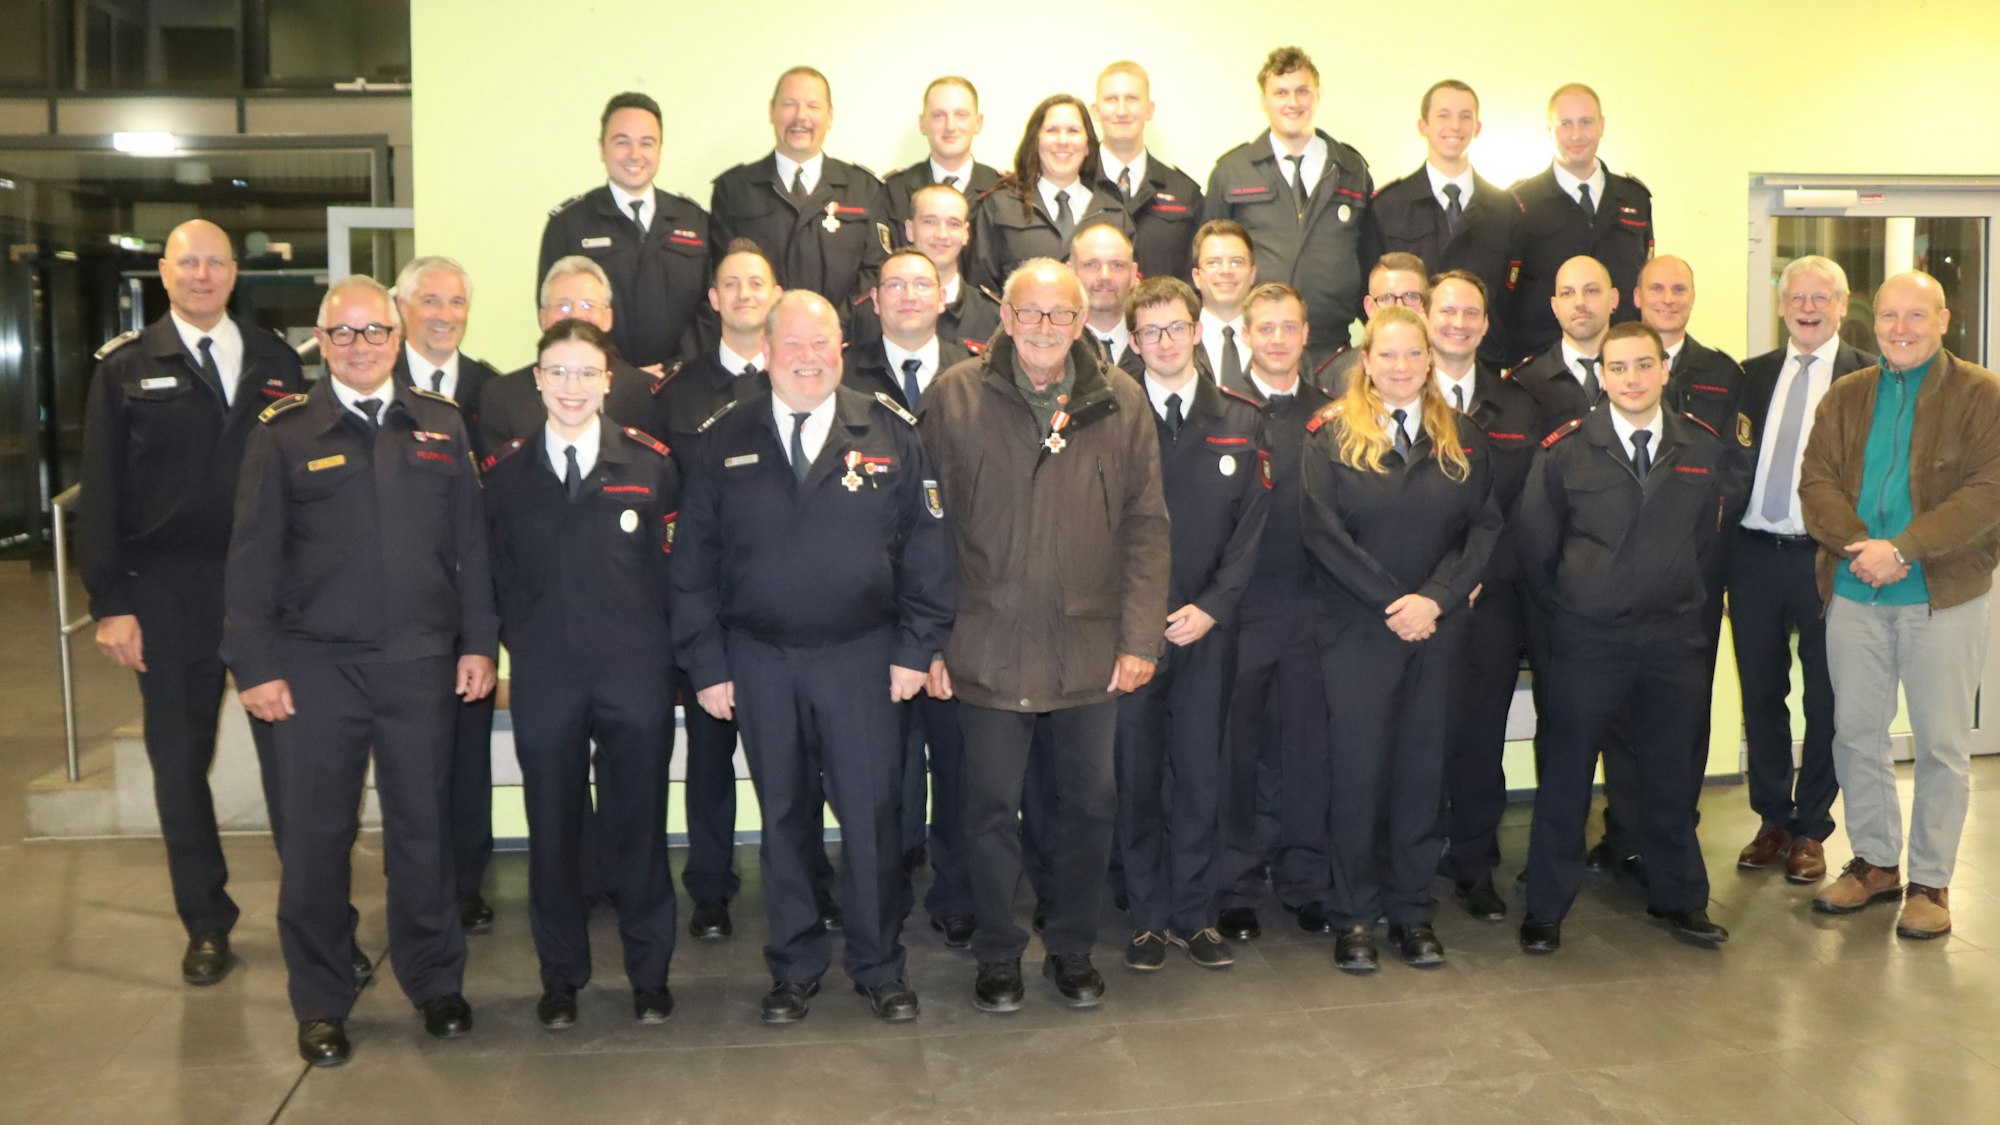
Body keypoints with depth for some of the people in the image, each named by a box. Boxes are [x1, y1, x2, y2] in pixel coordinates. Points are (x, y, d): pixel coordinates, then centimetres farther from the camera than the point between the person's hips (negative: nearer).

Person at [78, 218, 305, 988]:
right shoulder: (125, 368, 2)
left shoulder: (276, 361, 5)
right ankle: (207, 924, 25)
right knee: (180, 765, 10)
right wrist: (110, 601, -6)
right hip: (168, 597, 0)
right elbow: (100, 493, 0)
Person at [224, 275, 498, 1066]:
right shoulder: (284, 432, 1)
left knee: (422, 826, 11)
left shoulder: (442, 425, 7)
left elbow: (470, 543, 7)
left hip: (422, 664, 2)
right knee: (316, 836, 7)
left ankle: (435, 983, 27)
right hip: (317, 666, -1)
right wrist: (254, 666, -6)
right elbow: (253, 556, -2)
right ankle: (320, 1004, 22)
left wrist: (478, 642, 2)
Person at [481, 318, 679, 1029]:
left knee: (638, 824, 7)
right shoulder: (505, 471, 4)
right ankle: (561, 974, 26)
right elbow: (497, 572, 8)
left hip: (636, 674, -1)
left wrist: (659, 647, -2)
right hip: (543, 678, 1)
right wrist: (520, 641, 1)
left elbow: (672, 565, 1)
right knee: (552, 828, 10)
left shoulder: (650, 464, 0)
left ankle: (649, 971, 23)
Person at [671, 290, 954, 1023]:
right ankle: (795, 966, 26)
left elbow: (927, 547, 0)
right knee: (784, 817, 12)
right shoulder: (725, 442, 4)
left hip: (862, 658, -1)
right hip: (759, 662, 1)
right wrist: (706, 664, -1)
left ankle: (878, 965, 21)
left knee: (871, 815, 4)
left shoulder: (890, 436, 1)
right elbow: (693, 562, 3)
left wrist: (916, 648, -5)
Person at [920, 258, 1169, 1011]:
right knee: (991, 807, 9)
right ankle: (998, 954, 28)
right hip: (989, 646, -1)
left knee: (1090, 804, 11)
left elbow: (1146, 526, 3)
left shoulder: (1121, 402, 2)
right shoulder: (955, 397, -3)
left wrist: (1141, 637, -3)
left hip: (1091, 648, 2)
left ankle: (1072, 947, 31)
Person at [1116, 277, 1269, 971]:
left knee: (1201, 773, 7)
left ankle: (1194, 914, 19)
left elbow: (1253, 525, 3)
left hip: (1207, 625, 2)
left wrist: (1212, 606, -8)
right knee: (1137, 774, 5)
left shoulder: (1240, 421, 6)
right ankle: (1149, 916, 18)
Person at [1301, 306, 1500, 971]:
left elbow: (1484, 526, 1)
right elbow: (1321, 529, -9)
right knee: (1358, 768, 1)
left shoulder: (1461, 439, 8)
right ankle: (1354, 915, 13)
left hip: (1436, 631, 3)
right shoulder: (1330, 435, -1)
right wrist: (1391, 603, -13)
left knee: (1422, 767, 7)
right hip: (1356, 632, -3)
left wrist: (1435, 597, -13)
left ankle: (1412, 909, 19)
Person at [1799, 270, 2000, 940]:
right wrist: (1857, 546, -16)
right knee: (1855, 733, 11)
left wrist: (1903, 549, -21)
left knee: (1940, 745, 4)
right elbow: (1816, 482, 1)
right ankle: (1875, 862, 26)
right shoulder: (1845, 398, 10)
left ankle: (1931, 881, 17)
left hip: (1944, 595, -3)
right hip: (1853, 593, 4)